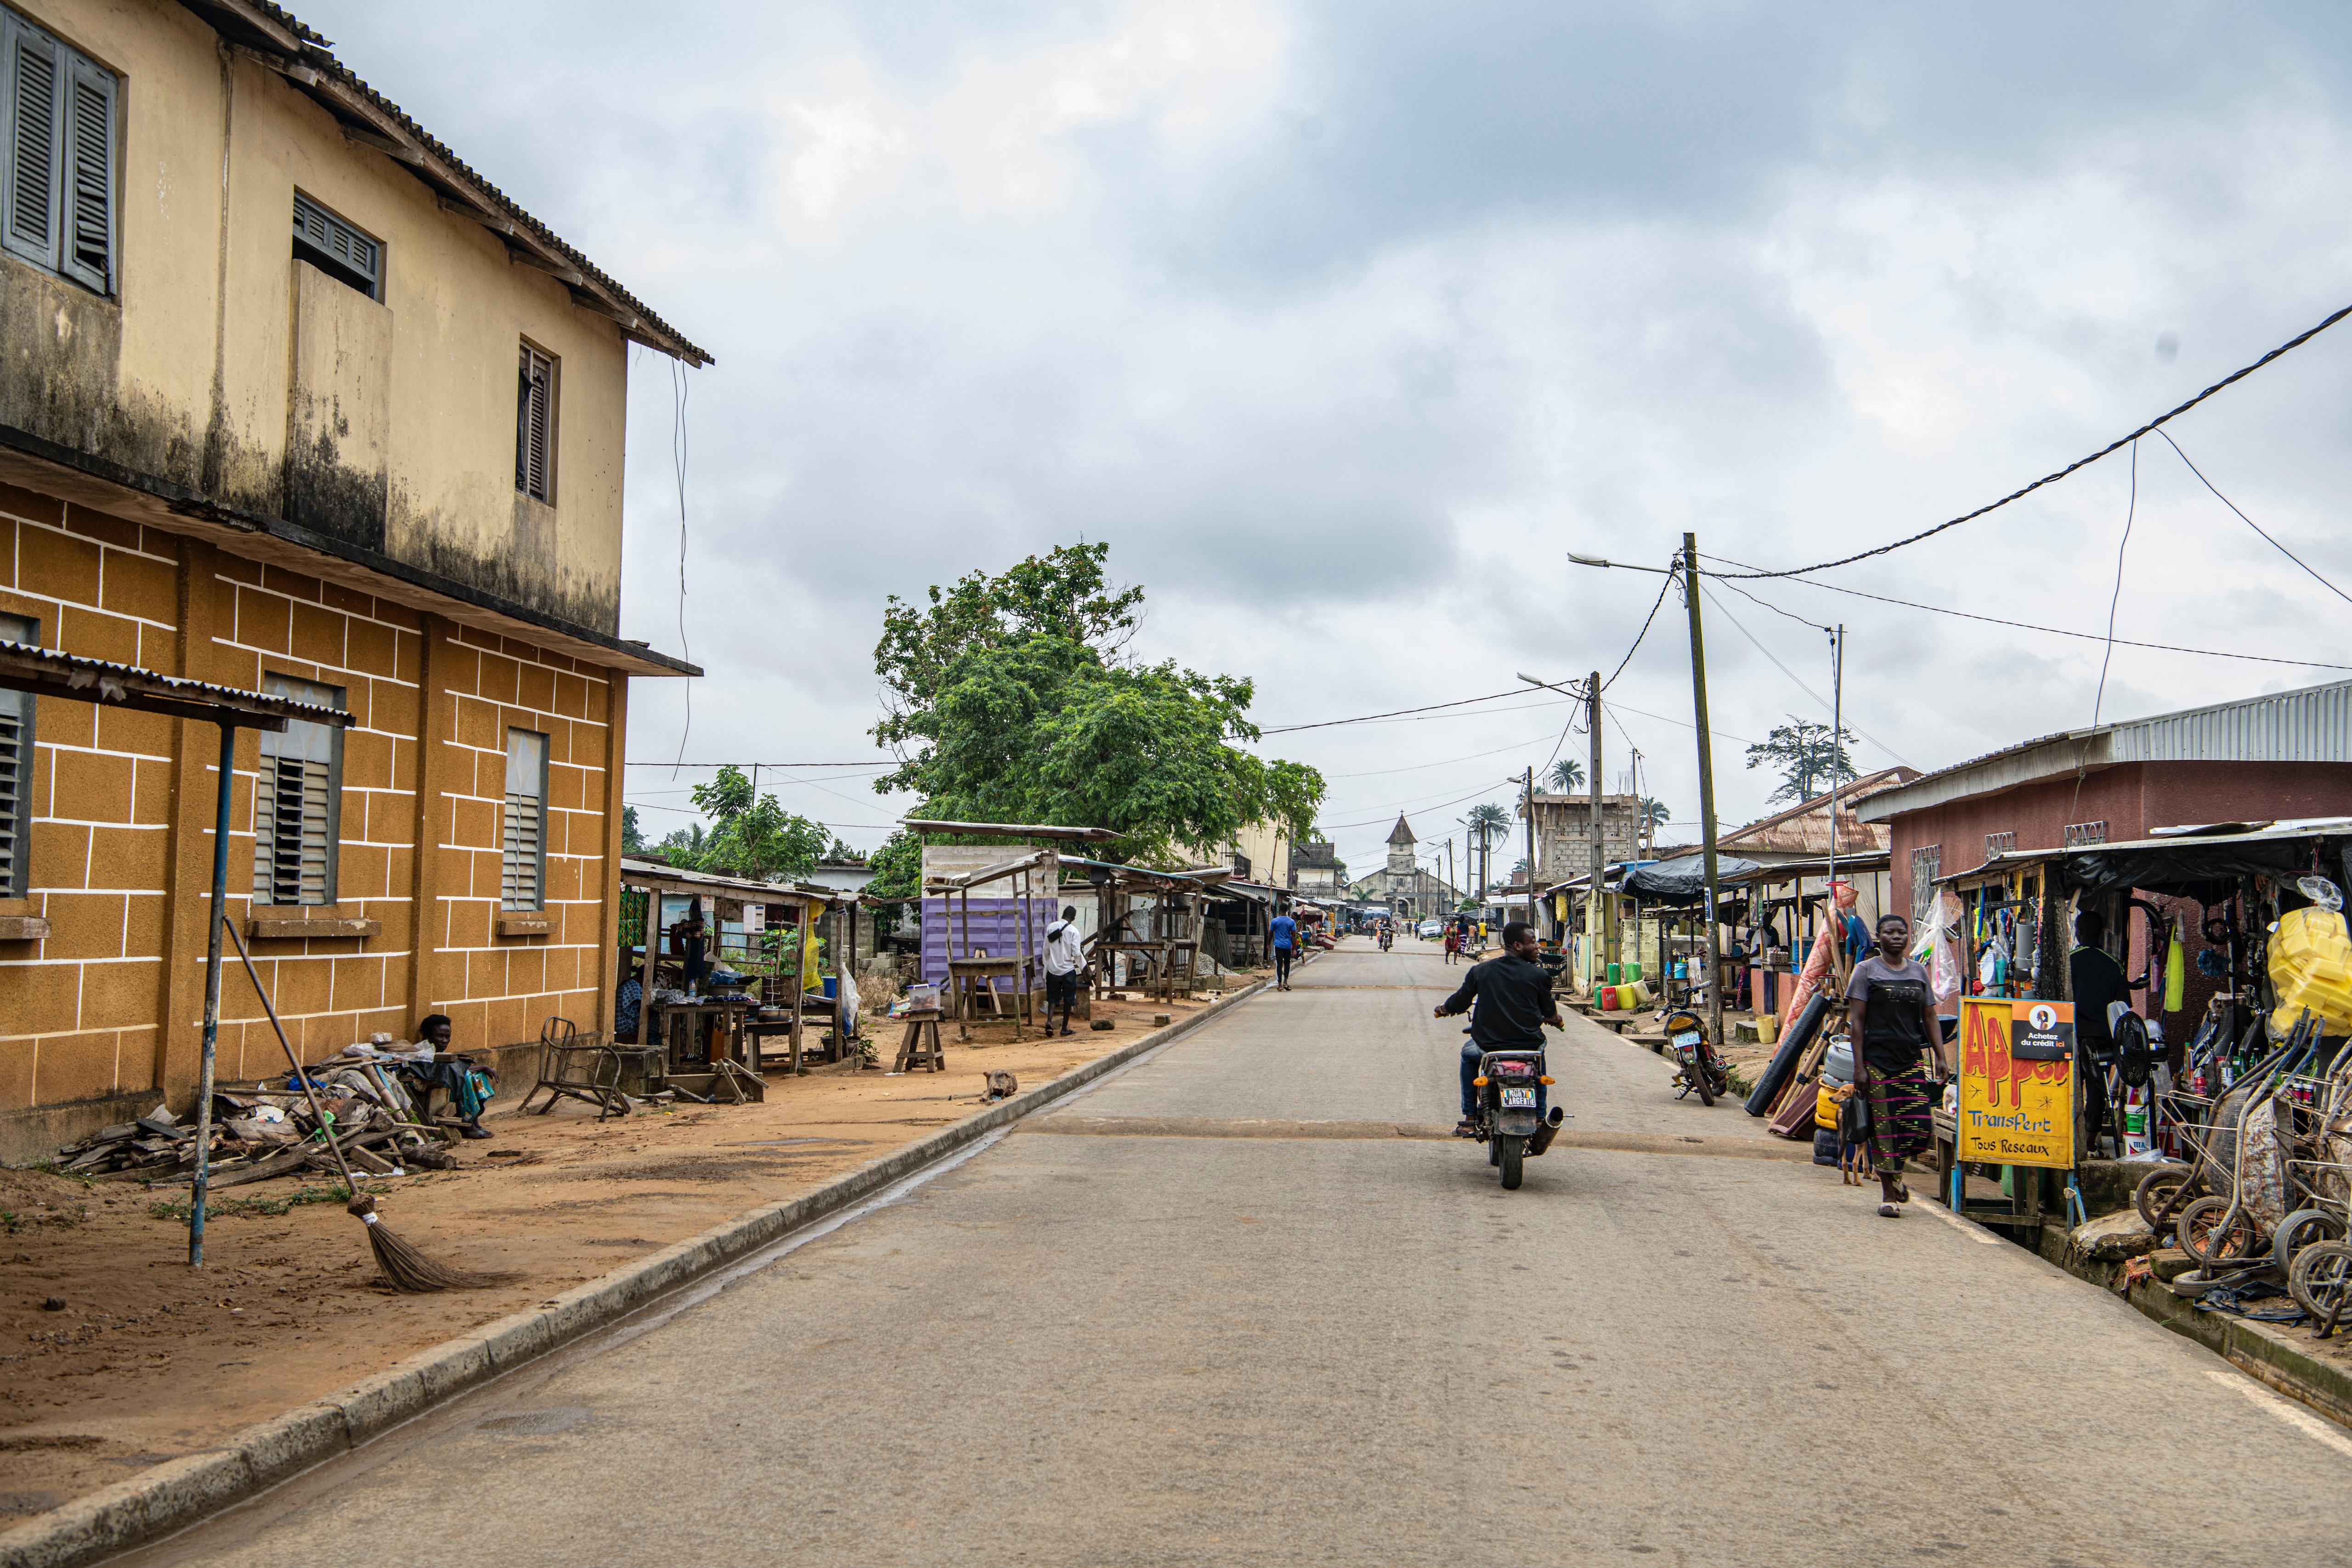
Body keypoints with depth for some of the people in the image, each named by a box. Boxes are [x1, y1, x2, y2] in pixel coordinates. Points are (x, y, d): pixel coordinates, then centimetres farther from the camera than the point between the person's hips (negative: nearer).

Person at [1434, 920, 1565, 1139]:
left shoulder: (1480, 971, -3)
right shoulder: (1538, 975, -5)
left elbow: (1459, 1003, 5)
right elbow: (1550, 1012, 8)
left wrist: (1442, 1009, 29)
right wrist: (1556, 1020, 33)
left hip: (1489, 1045, 0)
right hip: (1527, 1044, 0)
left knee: (1468, 1053, 34)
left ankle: (1469, 1121, 28)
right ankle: (1540, 1116, 37)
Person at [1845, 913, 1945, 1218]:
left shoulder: (1919, 971, 13)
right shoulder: (1867, 970, 2)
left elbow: (1930, 1018, 15)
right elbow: (1856, 1021, -2)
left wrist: (1940, 1057, 4)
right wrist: (1859, 1065, -10)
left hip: (1913, 1059, 3)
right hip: (1877, 1060, -3)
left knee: (1921, 1126, -6)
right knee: (1883, 1127, -4)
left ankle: (1894, 1171, 21)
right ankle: (1888, 1194, 6)